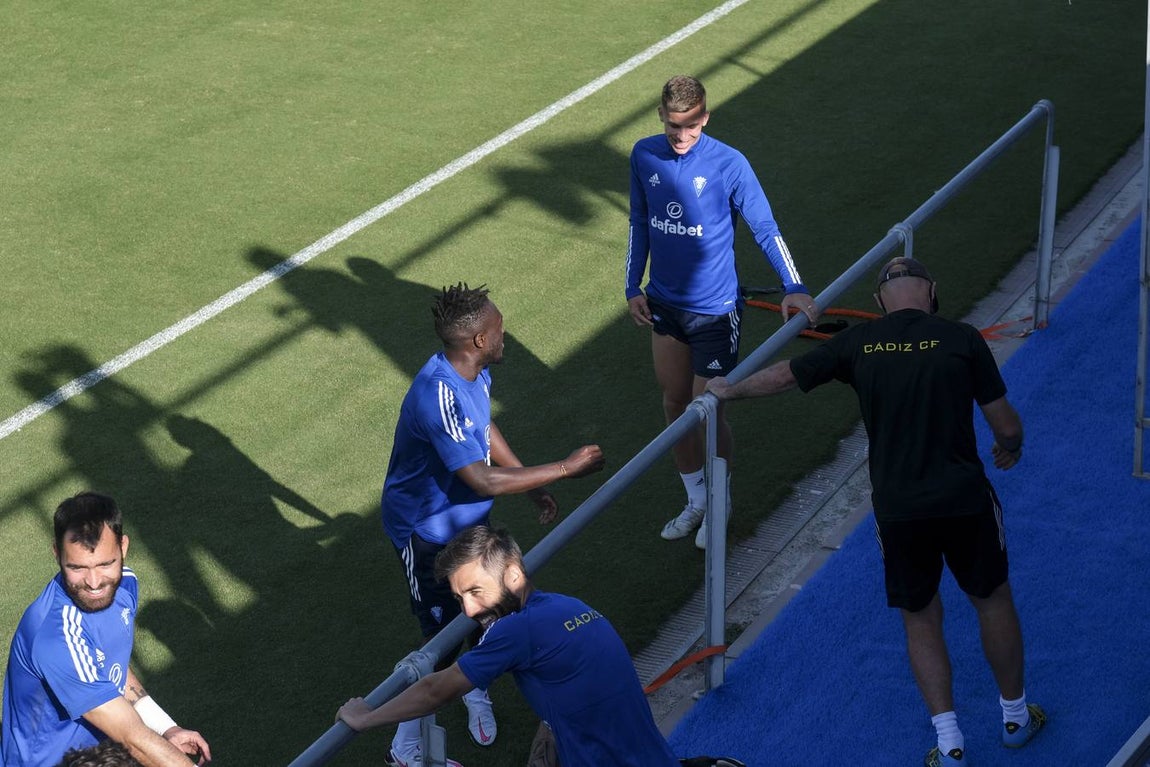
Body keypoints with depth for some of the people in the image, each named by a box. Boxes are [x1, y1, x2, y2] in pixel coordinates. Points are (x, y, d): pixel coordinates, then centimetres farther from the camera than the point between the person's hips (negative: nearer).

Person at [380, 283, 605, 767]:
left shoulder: (474, 372, -8)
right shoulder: (438, 397, -37)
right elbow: (484, 481, -36)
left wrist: (532, 485, 11)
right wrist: (565, 469, -30)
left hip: (469, 519, 8)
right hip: (426, 532, -8)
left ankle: (476, 692, 47)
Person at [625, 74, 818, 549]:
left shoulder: (728, 165, -17)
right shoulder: (644, 156, -3)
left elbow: (765, 229, -11)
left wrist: (794, 289, -20)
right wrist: (633, 287, 9)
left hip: (714, 309, -5)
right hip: (663, 304, 5)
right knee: (675, 405, 15)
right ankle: (695, 501, 33)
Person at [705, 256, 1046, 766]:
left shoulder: (859, 344, -1)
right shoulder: (961, 339, -6)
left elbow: (784, 375, 12)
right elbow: (1007, 427, -3)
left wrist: (729, 390, 31)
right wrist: (1010, 449, 21)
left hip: (898, 510, 1)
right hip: (965, 500, -1)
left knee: (920, 619, 17)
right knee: (993, 600, 21)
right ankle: (1016, 717, 36)